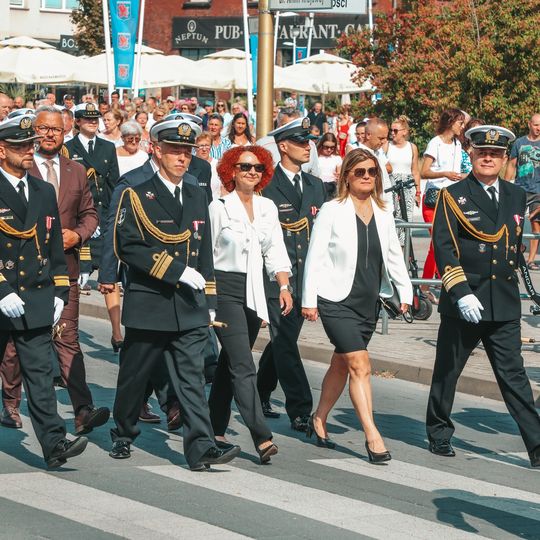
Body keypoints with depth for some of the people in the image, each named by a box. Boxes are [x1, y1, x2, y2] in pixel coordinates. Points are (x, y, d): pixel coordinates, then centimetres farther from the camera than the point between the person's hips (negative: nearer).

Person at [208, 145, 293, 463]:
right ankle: (263, 438, -19)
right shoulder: (219, 208, -5)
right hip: (225, 290, -6)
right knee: (243, 366, -12)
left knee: (230, 363, 13)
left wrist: (284, 286, -2)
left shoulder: (268, 208, 10)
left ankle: (216, 429, 25)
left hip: (254, 292, 6)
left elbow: (275, 252, 12)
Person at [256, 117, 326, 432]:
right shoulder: (265, 185, -6)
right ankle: (300, 411, -9)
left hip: (306, 280, 6)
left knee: (283, 341, 15)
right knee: (285, 343, -8)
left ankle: (261, 395, 32)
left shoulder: (316, 186, 14)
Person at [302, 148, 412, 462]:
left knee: (341, 365, 14)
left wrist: (406, 293, 2)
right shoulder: (332, 211, -5)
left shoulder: (383, 215, 9)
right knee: (360, 364, -14)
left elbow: (394, 257, 13)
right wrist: (309, 299, -9)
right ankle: (372, 436, -16)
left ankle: (319, 421, 31)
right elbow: (315, 256, -5)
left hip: (368, 303, 5)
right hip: (337, 301, -5)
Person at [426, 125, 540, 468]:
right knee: (447, 371, 10)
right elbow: (444, 248, -11)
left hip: (505, 304, 3)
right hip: (464, 302, -3)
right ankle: (439, 435, 26)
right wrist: (461, 293, -19)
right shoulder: (454, 196, -4)